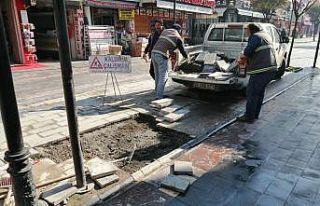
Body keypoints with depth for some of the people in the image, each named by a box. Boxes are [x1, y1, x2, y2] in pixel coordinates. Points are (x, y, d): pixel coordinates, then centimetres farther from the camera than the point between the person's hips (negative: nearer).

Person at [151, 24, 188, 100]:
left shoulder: (165, 31, 21)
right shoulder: (178, 37, 6)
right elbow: (182, 50, 15)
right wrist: (186, 57, 35)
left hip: (154, 53, 7)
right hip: (162, 56, -6)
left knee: (157, 75, 17)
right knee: (163, 77, -3)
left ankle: (158, 93, 26)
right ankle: (159, 97, -8)